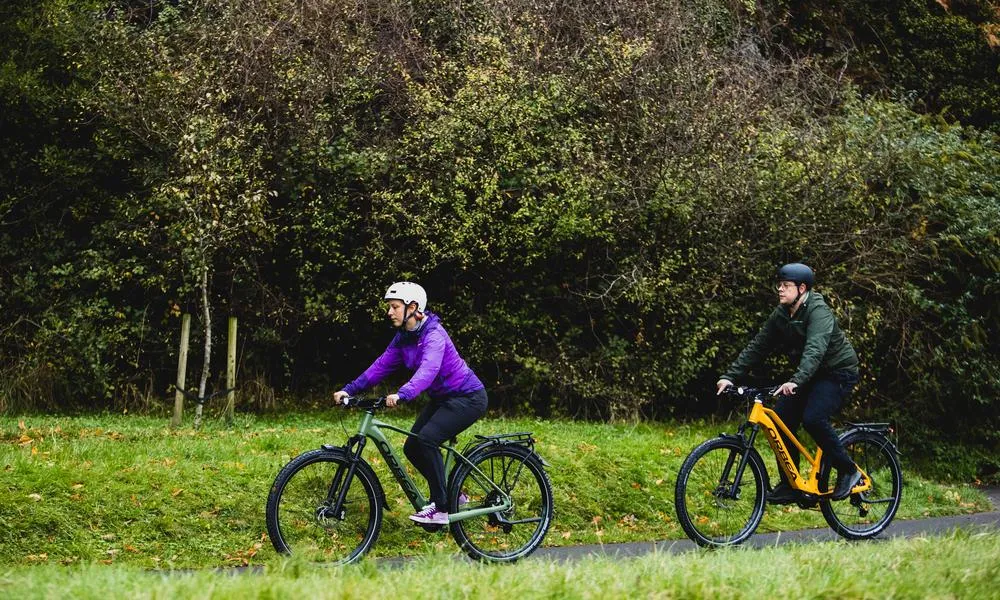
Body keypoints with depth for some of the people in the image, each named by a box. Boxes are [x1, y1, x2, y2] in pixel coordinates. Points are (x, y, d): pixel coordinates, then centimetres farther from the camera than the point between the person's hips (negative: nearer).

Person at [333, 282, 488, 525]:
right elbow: (382, 365, 2)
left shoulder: (434, 335, -25)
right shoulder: (404, 337, 3)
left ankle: (440, 508, -18)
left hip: (467, 397, -9)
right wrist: (349, 389, -9)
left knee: (426, 440, -26)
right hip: (441, 398, 9)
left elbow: (428, 370, -41)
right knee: (412, 448, 1)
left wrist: (401, 395, -57)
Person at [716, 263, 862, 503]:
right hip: (811, 375, 8)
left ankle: (849, 471, -9)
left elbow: (815, 350, -38)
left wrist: (795, 382, -53)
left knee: (812, 418, -28)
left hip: (838, 372, -8)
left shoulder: (818, 312, -23)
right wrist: (730, 376, -10)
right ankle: (790, 485, 3)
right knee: (781, 419, -8)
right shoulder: (781, 314, 0)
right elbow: (757, 346, 0)